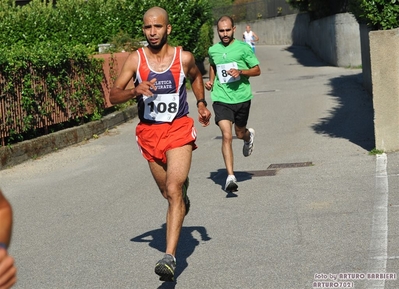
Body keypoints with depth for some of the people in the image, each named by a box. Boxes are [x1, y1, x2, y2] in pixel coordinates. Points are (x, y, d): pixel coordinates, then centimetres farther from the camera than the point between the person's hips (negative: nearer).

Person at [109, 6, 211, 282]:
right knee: (169, 192, 16)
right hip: (150, 132, 2)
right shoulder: (135, 59, -5)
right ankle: (183, 198, 56)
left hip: (179, 129, -2)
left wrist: (201, 103, 10)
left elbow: (196, 77, 19)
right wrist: (135, 91, -25)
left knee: (174, 190, -19)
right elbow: (113, 95, -7)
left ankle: (170, 257, -24)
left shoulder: (184, 58, -5)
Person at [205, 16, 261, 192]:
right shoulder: (213, 50, 5)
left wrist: (241, 72, -18)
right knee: (226, 136, -15)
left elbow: (257, 70, -1)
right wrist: (211, 80, 11)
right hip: (221, 99, 0)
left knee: (240, 134, 17)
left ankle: (249, 136, 57)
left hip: (242, 98, 0)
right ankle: (230, 177, -15)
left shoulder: (243, 48, -5)